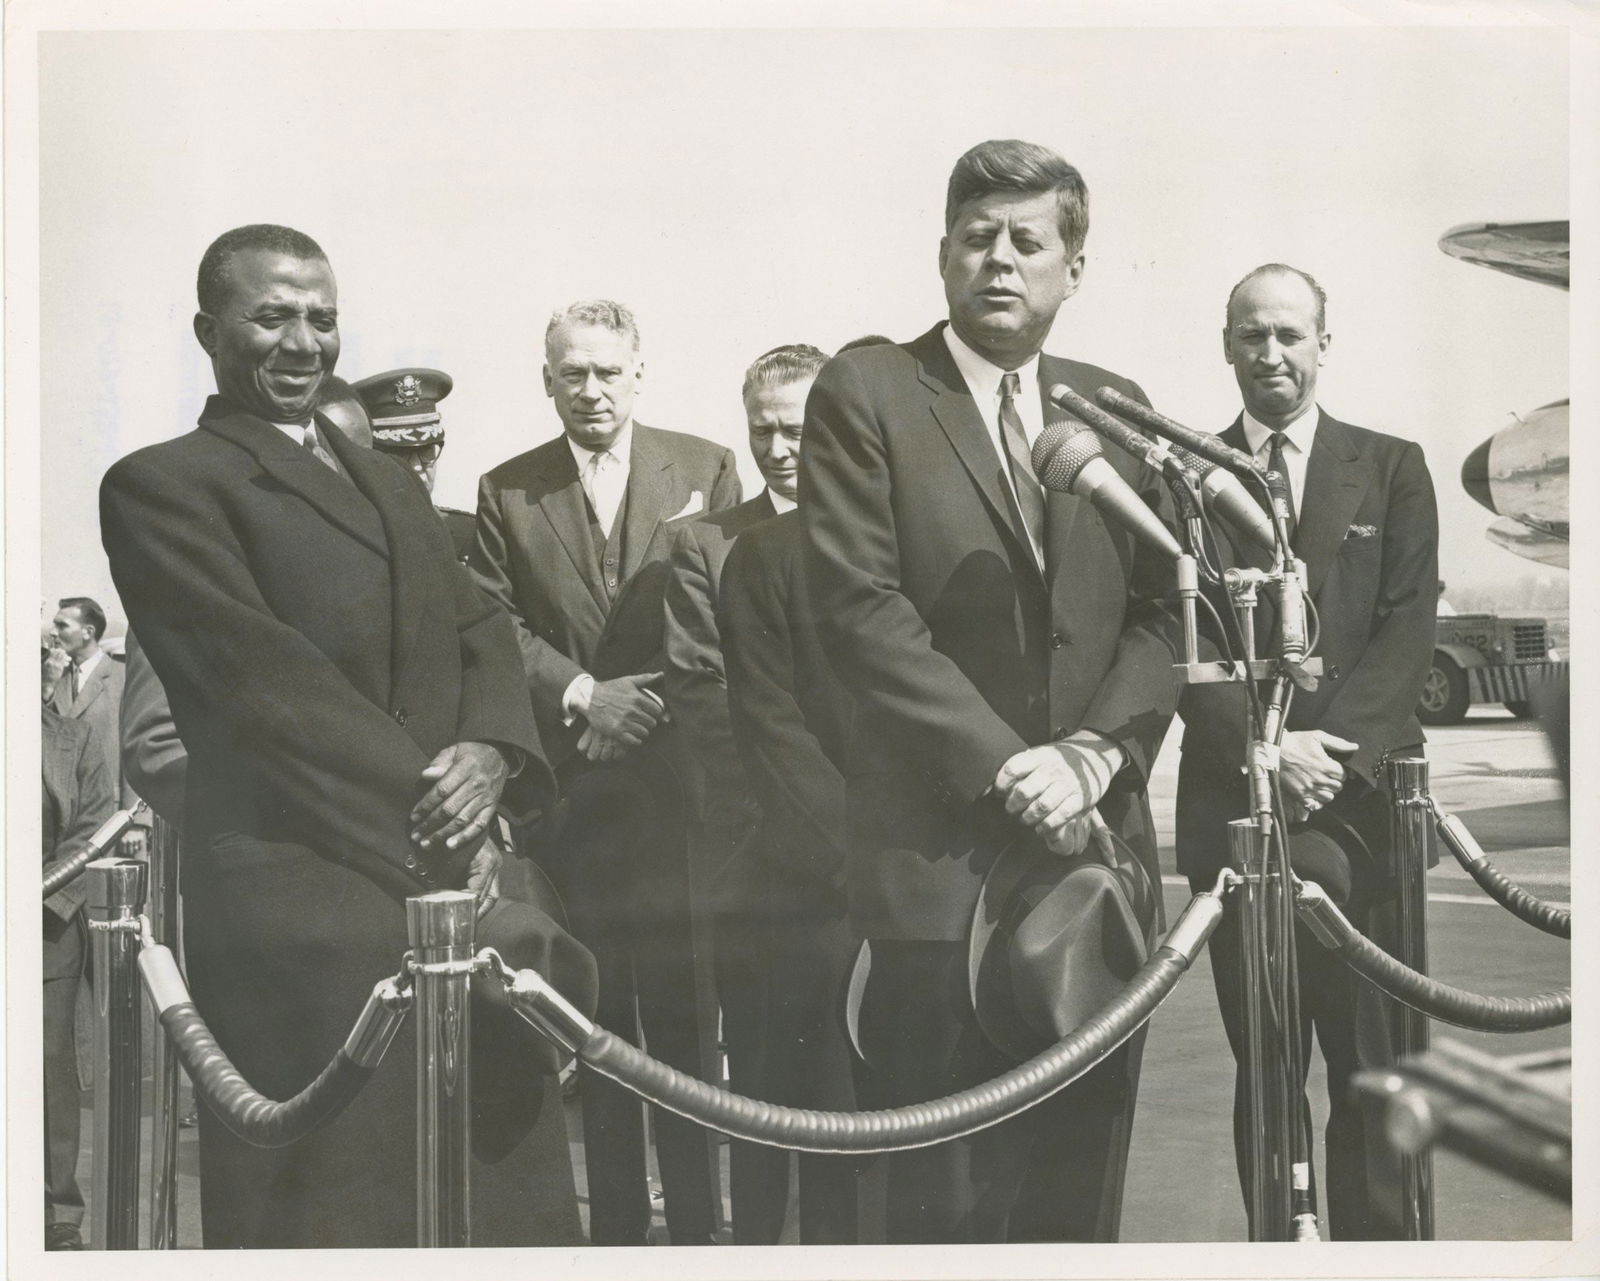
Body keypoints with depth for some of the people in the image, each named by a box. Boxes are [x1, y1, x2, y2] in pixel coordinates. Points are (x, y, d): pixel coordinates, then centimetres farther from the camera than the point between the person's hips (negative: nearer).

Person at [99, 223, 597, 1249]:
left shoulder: (392, 484, 23)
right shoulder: (162, 485, 1)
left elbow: (480, 632, 14)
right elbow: (264, 672, -10)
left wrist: (488, 750, -7)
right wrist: (424, 798, -15)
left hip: (452, 873, 7)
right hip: (303, 890, -6)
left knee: (503, 1191, 8)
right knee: (345, 1202, -3)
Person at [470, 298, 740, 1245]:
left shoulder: (706, 470, 6)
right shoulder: (506, 492, 9)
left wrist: (653, 708, -7)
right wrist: (581, 693, -10)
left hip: (678, 779, -1)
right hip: (566, 791, 1)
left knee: (684, 1013, 2)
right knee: (596, 1020, 6)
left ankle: (696, 1219, 13)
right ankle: (615, 1219, 16)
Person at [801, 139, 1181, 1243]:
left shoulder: (1116, 407, 13)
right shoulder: (866, 391, 0)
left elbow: (1157, 612, 7)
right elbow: (861, 605, -10)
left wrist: (1096, 753, -10)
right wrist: (1005, 765, -14)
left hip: (1098, 841, 4)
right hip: (941, 851, -4)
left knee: (1081, 1189, 12)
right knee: (950, 1198, 3)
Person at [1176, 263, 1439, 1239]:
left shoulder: (1392, 468, 9)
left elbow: (1408, 631, 1)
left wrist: (1336, 752, -13)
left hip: (1363, 801, 0)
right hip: (1232, 805, 0)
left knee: (1371, 1064, 0)